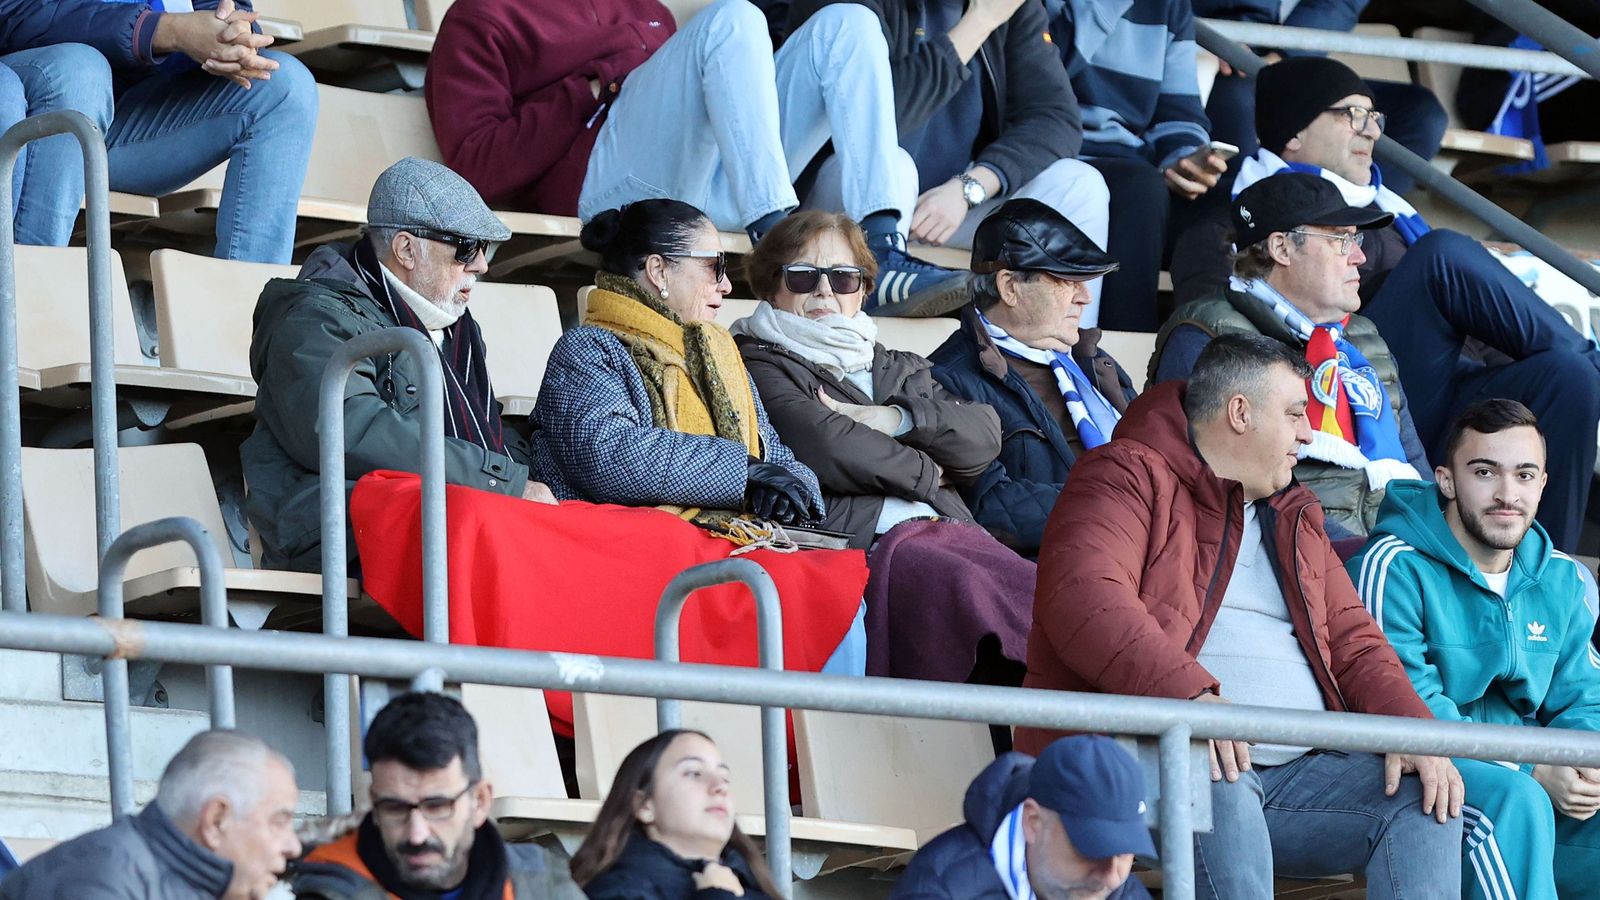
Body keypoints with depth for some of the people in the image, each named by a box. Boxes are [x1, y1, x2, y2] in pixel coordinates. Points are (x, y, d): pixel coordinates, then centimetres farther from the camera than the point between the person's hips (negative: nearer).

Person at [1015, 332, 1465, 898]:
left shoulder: (1294, 520, 28)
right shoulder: (1128, 479, 2)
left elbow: (1354, 644, 23)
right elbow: (1084, 597, -16)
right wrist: (1189, 693, -32)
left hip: (1294, 772, 7)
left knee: (1426, 798, -12)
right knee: (1221, 787, -38)